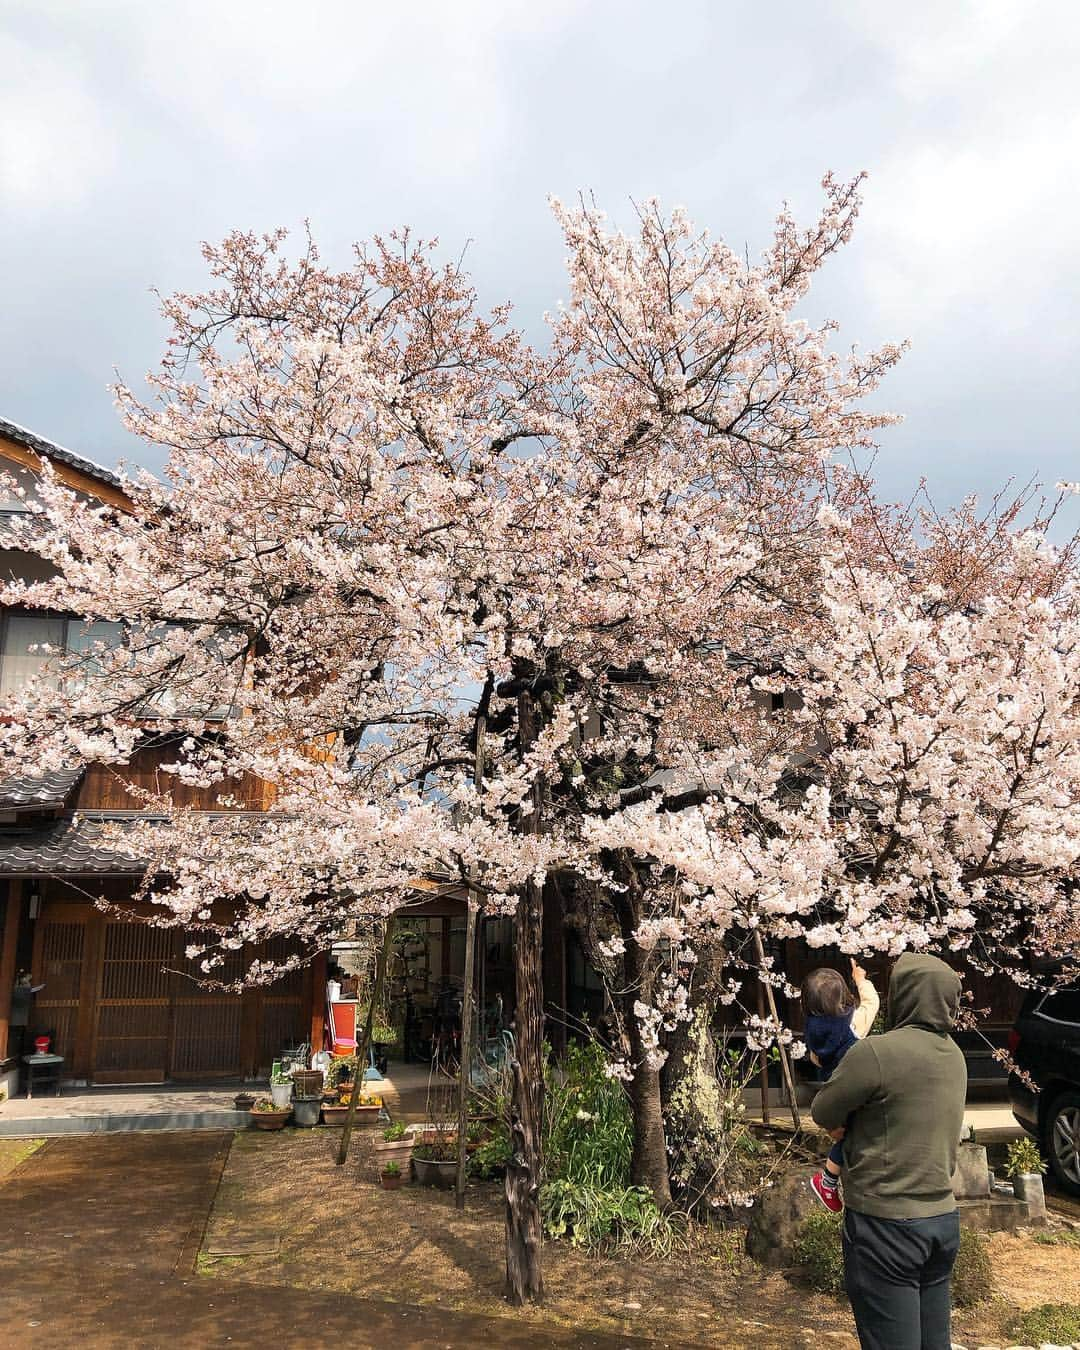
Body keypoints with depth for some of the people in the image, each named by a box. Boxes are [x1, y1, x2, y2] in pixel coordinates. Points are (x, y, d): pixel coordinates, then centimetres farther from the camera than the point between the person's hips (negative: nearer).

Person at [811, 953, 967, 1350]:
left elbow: (823, 1114, -11)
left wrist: (847, 1124, 7)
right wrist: (862, 1126, 2)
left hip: (886, 1226, -8)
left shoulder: (877, 1052, -22)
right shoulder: (953, 1054, 5)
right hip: (943, 1219, 8)